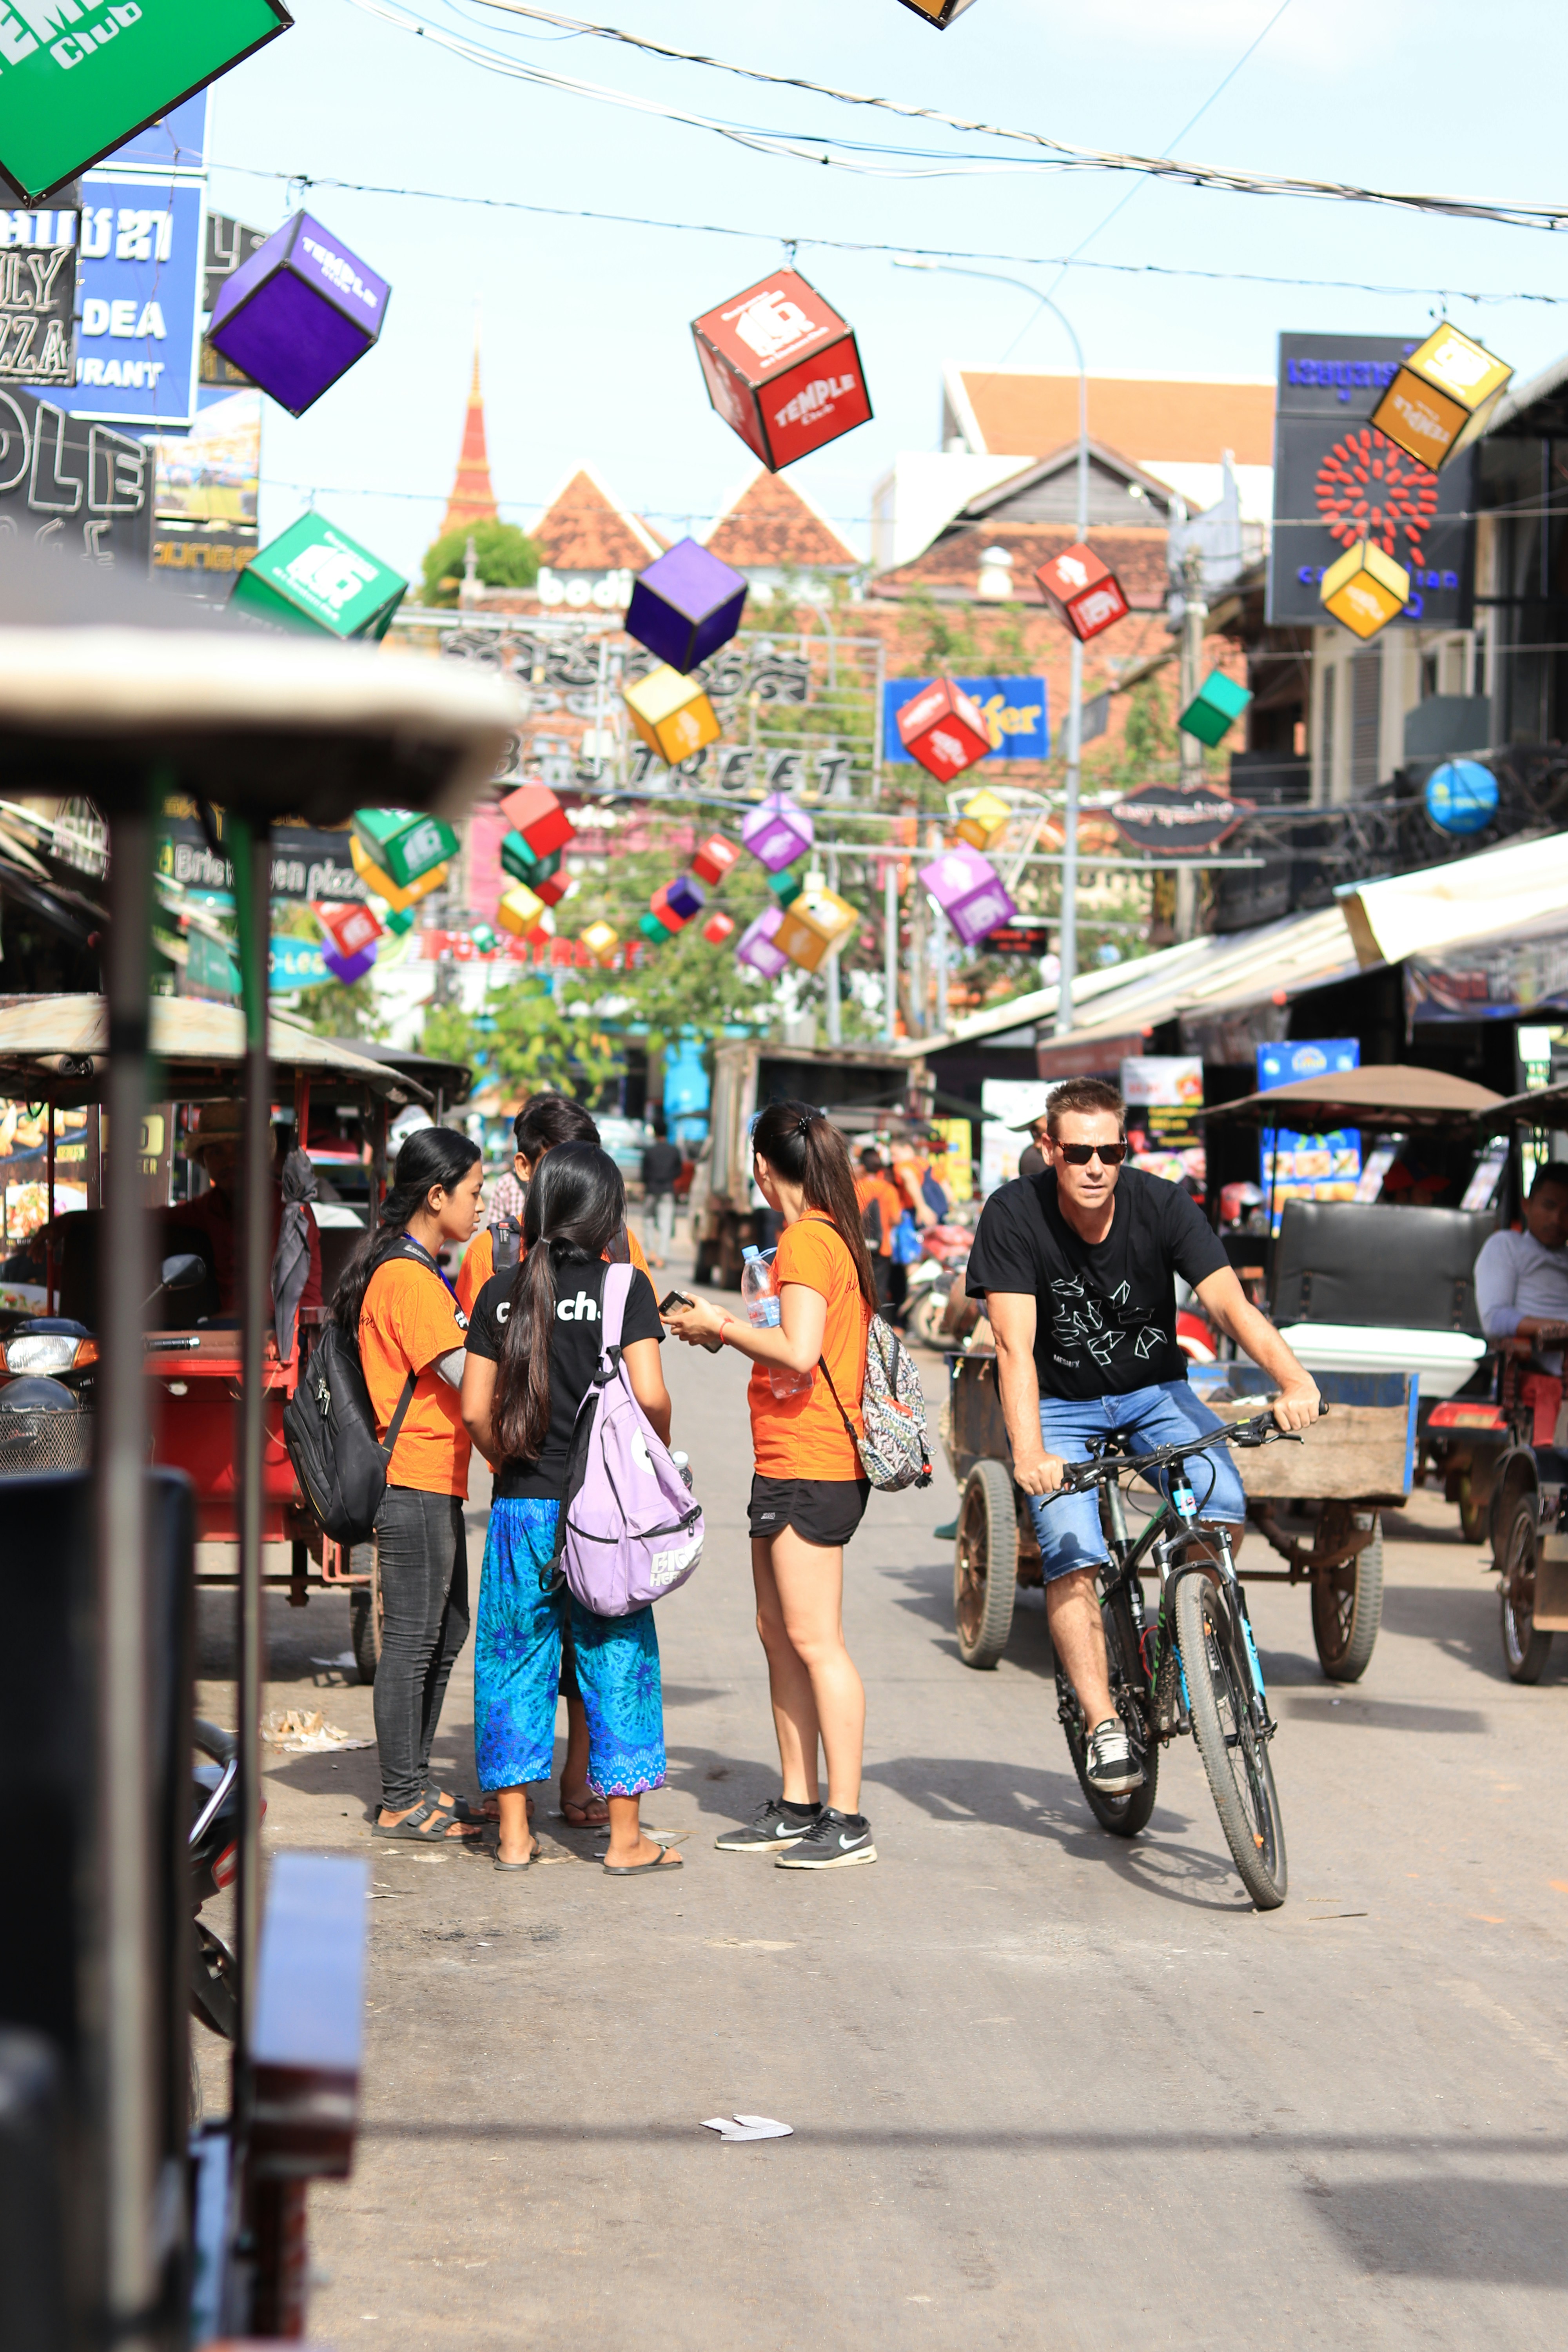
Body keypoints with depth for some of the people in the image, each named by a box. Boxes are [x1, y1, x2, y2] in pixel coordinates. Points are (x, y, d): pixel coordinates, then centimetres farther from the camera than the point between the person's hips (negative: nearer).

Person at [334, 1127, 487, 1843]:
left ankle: (414, 1784, 23)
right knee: (413, 1638, -5)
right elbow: (467, 1376, -20)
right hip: (416, 1481, -11)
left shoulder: (416, 1271, 17)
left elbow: (458, 1372, 20)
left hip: (436, 1484, 11)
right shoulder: (408, 1278, -16)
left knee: (447, 1630, 15)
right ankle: (401, 1803, 0)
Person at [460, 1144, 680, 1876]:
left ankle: (514, 1834, 11)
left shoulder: (501, 1292, 3)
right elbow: (649, 1396, -14)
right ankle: (626, 1837, 8)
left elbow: (475, 1410, 2)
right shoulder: (625, 1287, -6)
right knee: (615, 1658, 5)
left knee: (516, 1658, 9)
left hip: (520, 1505, 3)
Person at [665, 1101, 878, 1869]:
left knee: (815, 1641, -9)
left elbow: (799, 1351, -23)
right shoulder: (837, 1236, 16)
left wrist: (721, 1325, -11)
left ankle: (846, 1821, -8)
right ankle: (796, 1807, 18)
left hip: (809, 1467, -10)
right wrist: (728, 1331, 16)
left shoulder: (805, 1239, -14)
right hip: (792, 1466, 10)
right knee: (779, 1633, 13)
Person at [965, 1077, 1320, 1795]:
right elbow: (1014, 1346, -27)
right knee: (1070, 1557, -20)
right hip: (1059, 1404, -1)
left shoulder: (1161, 1205, -18)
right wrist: (1029, 1452, -43)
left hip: (1152, 1390, 1)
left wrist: (1294, 1379, -46)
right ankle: (1104, 1727, -10)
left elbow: (1230, 1304, -28)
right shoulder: (1013, 1215, -21)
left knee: (1221, 1503, -23)